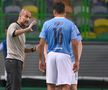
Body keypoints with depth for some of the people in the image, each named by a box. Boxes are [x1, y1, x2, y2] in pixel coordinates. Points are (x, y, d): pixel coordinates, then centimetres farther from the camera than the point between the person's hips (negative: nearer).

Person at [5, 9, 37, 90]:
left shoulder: (22, 30, 23)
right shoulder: (14, 26, -5)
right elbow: (13, 33, -31)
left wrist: (33, 49, 12)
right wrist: (27, 29, -41)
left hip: (18, 61, 10)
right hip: (13, 60, -10)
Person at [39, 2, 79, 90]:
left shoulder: (47, 24, 5)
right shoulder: (70, 24, 1)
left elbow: (41, 44, 2)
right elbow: (74, 44, -4)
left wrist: (41, 60, 10)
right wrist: (77, 61, 3)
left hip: (51, 55, 2)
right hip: (64, 56, -2)